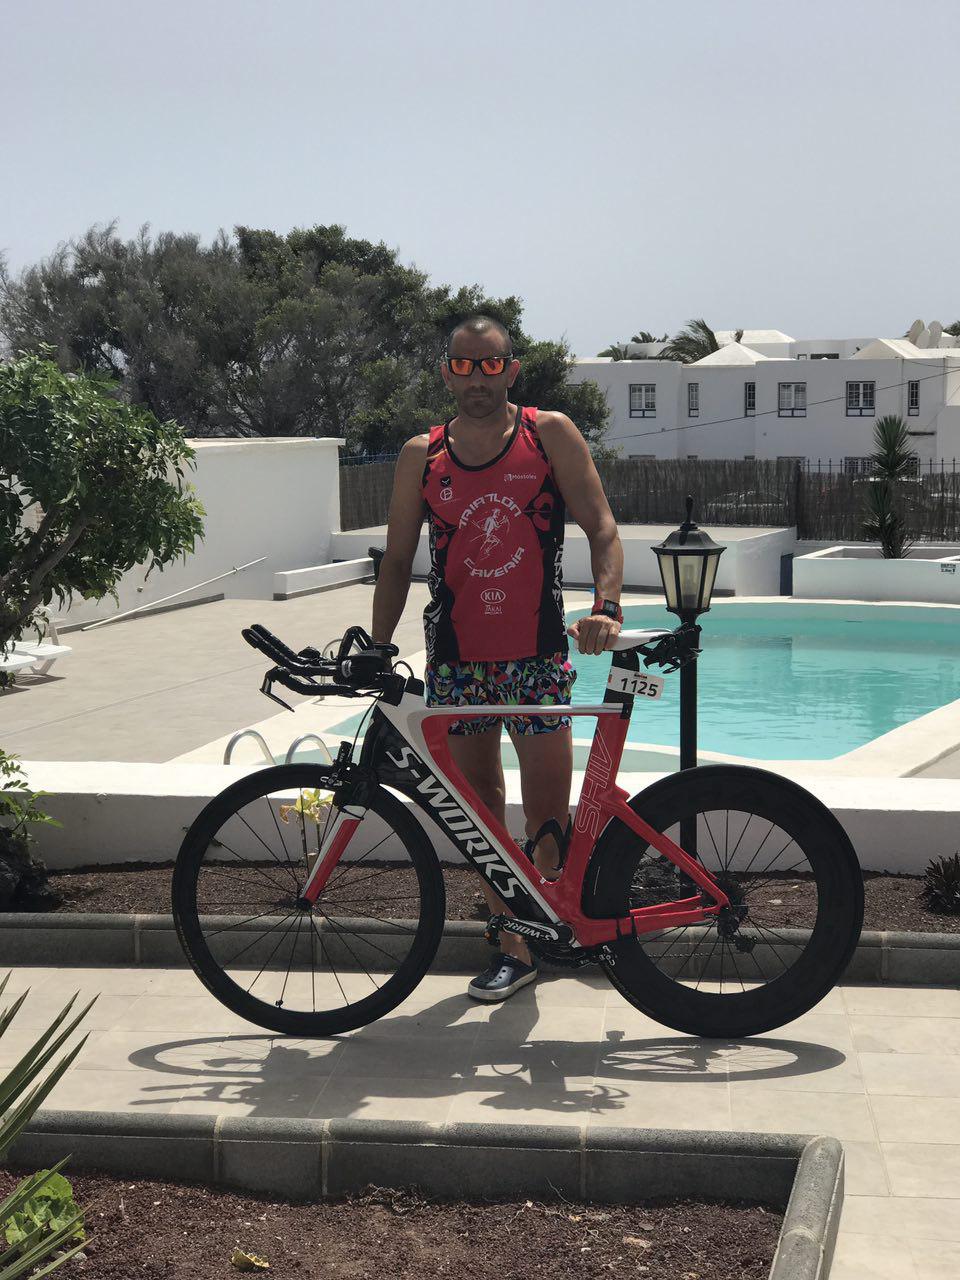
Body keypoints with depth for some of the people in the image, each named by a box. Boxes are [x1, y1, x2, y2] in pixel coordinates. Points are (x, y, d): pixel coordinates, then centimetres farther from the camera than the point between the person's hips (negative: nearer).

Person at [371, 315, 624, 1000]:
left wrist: (607, 606, -21)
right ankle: (514, 948, 21)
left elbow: (602, 529, -4)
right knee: (480, 809, 8)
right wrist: (376, 650, 3)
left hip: (537, 657, -2)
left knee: (548, 820, -5)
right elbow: (397, 561, 10)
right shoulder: (421, 456, 5)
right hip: (456, 659, 2)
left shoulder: (551, 435, 0)